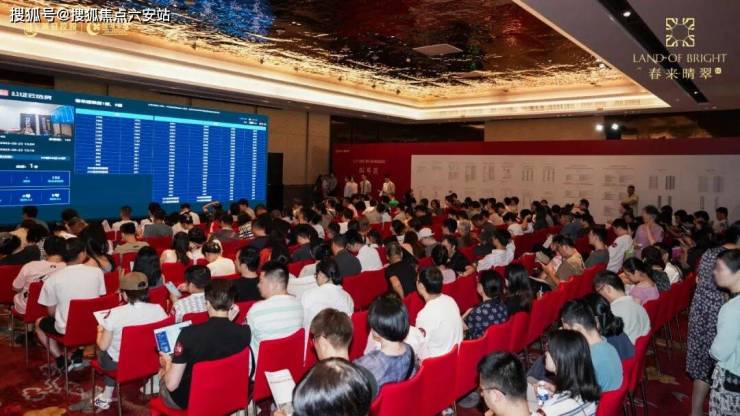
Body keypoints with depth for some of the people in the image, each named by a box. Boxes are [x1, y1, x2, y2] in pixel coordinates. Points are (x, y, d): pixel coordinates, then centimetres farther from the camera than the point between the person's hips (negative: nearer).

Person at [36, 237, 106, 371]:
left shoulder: (53, 278, -13)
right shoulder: (97, 272, -10)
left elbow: (52, 312, -3)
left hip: (66, 329, -2)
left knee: (39, 323, 28)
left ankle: (61, 361, 19)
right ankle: (79, 354, 28)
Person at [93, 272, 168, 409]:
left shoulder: (114, 313, -22)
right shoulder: (157, 309, -15)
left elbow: (103, 346, -13)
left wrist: (100, 331, 8)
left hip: (119, 364, -3)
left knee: (102, 352, 30)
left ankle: (106, 397, 34)